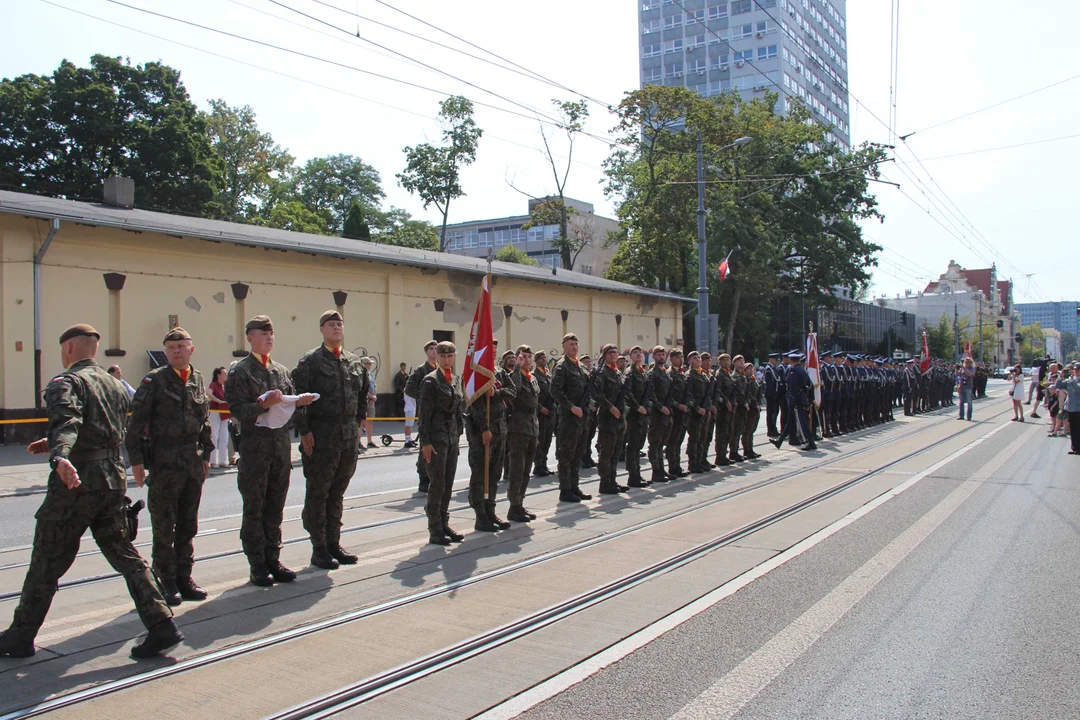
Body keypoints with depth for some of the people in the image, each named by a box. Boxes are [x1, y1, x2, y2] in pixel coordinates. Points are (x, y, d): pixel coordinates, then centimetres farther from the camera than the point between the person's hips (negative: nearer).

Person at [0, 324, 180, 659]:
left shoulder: (66, 382, -7)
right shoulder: (116, 385, 18)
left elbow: (66, 421, -28)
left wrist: (60, 457, -45)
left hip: (75, 483, -7)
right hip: (113, 478, 7)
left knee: (47, 562, 7)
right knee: (125, 555, 9)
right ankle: (161, 625, 2)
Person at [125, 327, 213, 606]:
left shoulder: (198, 379, 10)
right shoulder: (155, 380, -5)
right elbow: (136, 421, -6)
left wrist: (206, 455, 14)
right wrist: (136, 459, -11)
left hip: (193, 464, 5)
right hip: (164, 464, -5)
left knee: (188, 525, 12)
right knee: (164, 526, 3)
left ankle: (184, 577, 22)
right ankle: (166, 581, 13)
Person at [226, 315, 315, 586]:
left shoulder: (282, 371, 15)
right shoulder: (240, 372, -3)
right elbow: (238, 410, -11)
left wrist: (299, 402, -2)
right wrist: (264, 404, -25)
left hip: (281, 447, 6)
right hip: (254, 448, -5)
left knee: (275, 508, 11)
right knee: (254, 510, 2)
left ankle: (273, 561, 20)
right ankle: (257, 567, 10)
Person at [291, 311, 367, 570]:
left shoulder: (356, 363, 12)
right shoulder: (310, 361, -6)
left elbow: (364, 393, 24)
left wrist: (358, 421, 17)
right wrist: (304, 430, -15)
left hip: (349, 435, 6)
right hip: (320, 436, -6)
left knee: (338, 492, 13)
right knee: (318, 493, 2)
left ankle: (334, 544, 23)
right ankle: (319, 549, 10)